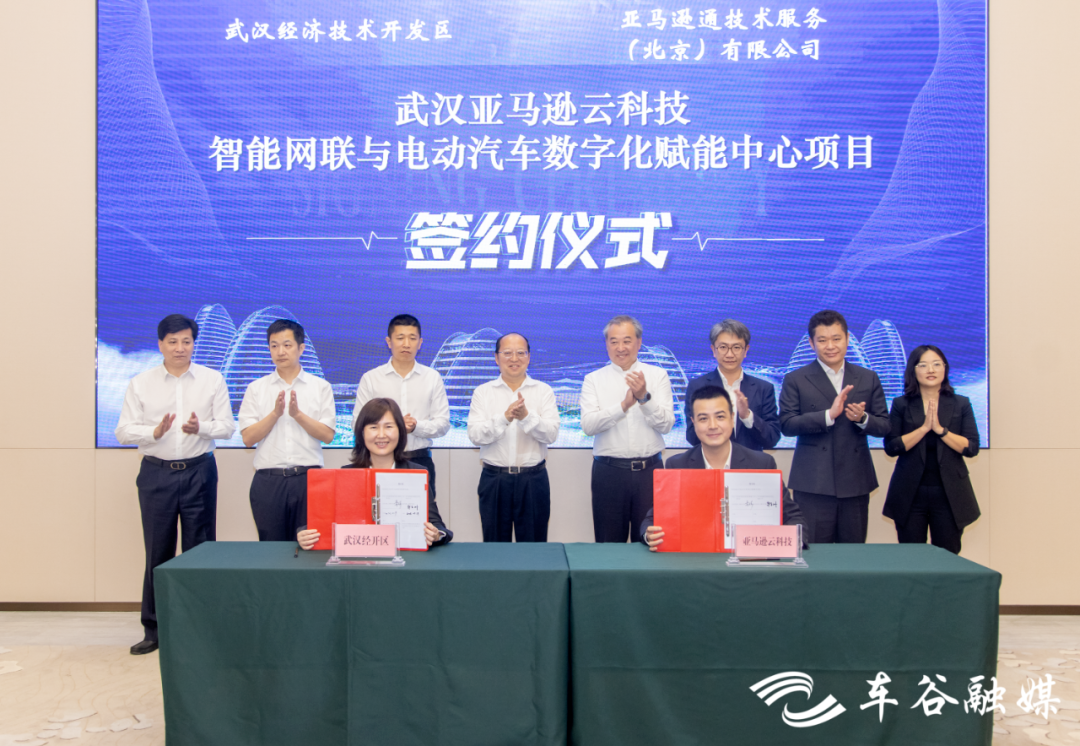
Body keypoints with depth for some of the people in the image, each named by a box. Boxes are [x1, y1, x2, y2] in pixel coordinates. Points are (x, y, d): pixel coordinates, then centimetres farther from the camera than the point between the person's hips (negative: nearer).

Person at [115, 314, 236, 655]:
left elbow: (227, 426, 0)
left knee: (200, 550, 3)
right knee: (157, 551, 5)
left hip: (199, 471, 0)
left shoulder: (212, 380, 4)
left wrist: (201, 428, -20)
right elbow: (124, 431, 1)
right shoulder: (141, 383, 5)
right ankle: (154, 630, 16)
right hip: (156, 473, 1)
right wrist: (155, 432, -18)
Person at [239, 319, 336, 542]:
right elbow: (248, 438, 1)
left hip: (309, 478, -1)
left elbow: (328, 435, -1)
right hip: (268, 479, 1)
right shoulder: (256, 388, 10)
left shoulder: (321, 387, 7)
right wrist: (275, 413, -11)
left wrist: (298, 414, -12)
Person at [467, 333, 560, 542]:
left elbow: (551, 434, -7)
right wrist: (504, 417, -22)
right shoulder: (483, 392, 4)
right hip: (494, 479, 0)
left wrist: (527, 416, -23)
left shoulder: (543, 391, 5)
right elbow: (475, 435, -8)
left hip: (533, 479, 0)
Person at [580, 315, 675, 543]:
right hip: (608, 471, 0)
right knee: (609, 543, 6)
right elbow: (588, 425, -9)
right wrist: (624, 405, -21)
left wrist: (644, 397, -20)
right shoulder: (594, 379, 5)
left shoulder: (657, 376, 6)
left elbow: (666, 424, -4)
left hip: (649, 469, 0)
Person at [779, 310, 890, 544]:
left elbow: (884, 426, 10)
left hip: (855, 483, 3)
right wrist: (828, 415, -18)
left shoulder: (868, 379, 13)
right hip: (813, 485, -3)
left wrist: (863, 418, -12)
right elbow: (786, 425, -8)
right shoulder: (795, 380, 4)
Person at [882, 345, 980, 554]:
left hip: (949, 495, 1)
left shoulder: (961, 405, 6)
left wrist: (940, 429, -14)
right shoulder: (901, 405, 3)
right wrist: (924, 428, -14)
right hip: (910, 495, -1)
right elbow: (891, 447, -6)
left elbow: (971, 448, -3)